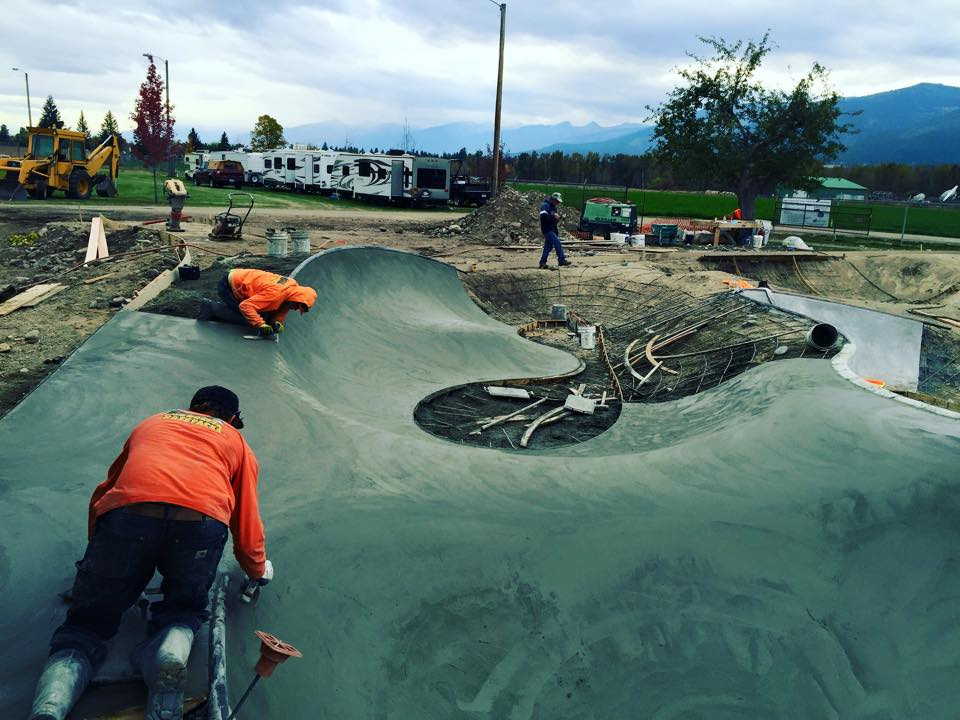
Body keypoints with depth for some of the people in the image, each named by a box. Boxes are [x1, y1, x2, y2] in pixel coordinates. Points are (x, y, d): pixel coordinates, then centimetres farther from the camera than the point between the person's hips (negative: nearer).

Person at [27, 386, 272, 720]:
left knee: (86, 622, 16)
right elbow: (247, 521, 28)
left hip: (126, 515, 1)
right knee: (184, 609, 25)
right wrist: (258, 570, 46)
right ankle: (171, 653, -10)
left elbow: (103, 492, 40)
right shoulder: (236, 441, 30)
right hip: (202, 523, -1)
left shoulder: (151, 423, 36)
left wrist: (98, 550, 55)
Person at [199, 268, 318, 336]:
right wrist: (261, 325, -39)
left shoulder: (293, 286, -9)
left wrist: (278, 322, -16)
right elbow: (245, 306, -37)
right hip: (228, 286, -9)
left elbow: (282, 308, 4)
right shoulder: (276, 293, -35)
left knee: (264, 316, 4)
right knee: (247, 320, -15)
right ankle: (212, 308, 1)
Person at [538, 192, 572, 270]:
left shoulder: (553, 207, 18)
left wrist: (557, 217, 5)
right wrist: (553, 217, -20)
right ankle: (562, 260, -14)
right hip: (547, 229, -10)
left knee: (548, 246, 9)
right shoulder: (545, 206, -13)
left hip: (552, 230, 10)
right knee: (557, 243, -15)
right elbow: (543, 217, -25)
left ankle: (542, 263, 13)